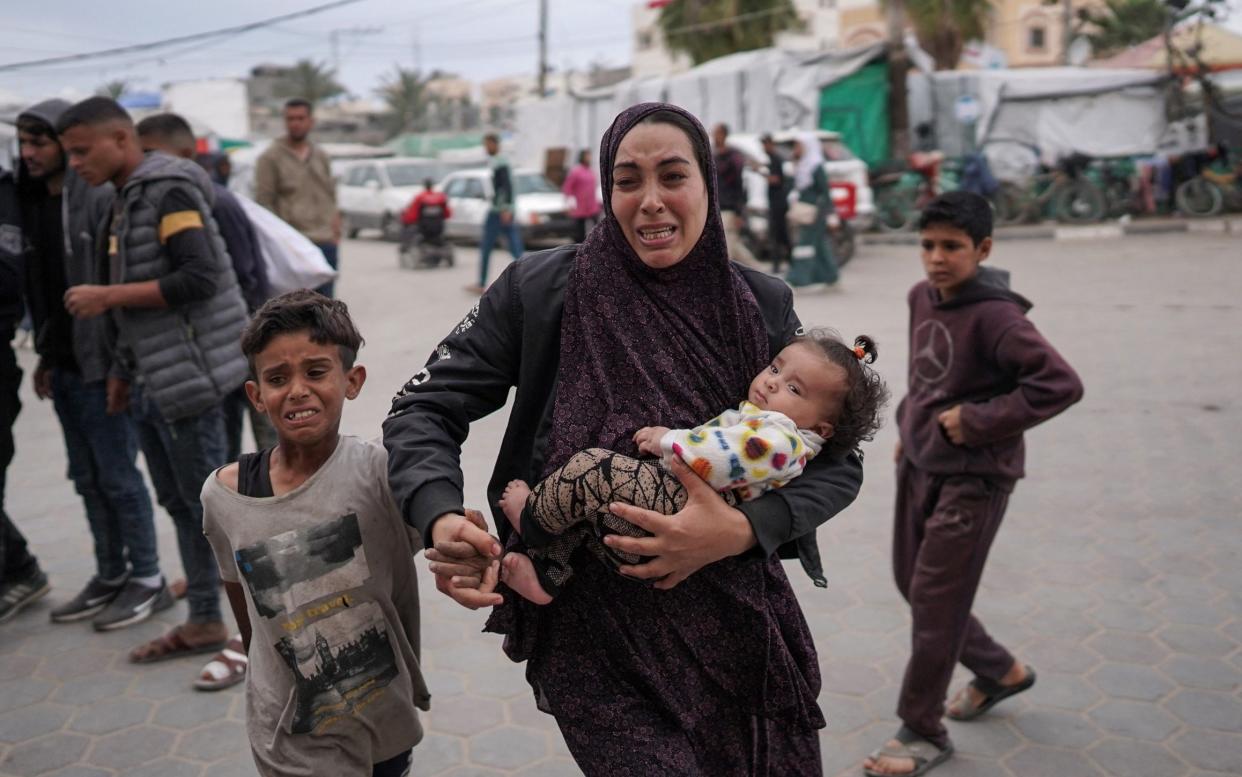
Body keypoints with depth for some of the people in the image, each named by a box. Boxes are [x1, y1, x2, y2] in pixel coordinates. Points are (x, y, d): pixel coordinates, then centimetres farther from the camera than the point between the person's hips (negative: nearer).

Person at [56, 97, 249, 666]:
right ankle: (203, 623, 24)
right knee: (179, 504, 14)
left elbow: (199, 278, -22)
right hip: (153, 381, 9)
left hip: (187, 374, -9)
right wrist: (127, 370, 19)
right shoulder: (127, 199, 15)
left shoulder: (168, 190, -12)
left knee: (207, 503, -4)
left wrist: (109, 296, -18)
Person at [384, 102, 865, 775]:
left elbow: (836, 463, 0)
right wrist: (440, 520, -23)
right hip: (593, 637, -3)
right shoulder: (541, 290, -8)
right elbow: (424, 409, -4)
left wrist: (745, 529, -19)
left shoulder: (762, 306, -2)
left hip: (737, 630, 3)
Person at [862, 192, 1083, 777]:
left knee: (934, 601, -1)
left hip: (973, 477, -8)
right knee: (911, 583, 18)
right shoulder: (921, 297, 2)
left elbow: (1061, 384, -29)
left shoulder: (994, 315, -21)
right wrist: (909, 425, 12)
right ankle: (999, 671, 40)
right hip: (919, 464, 8)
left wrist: (978, 421, -25)